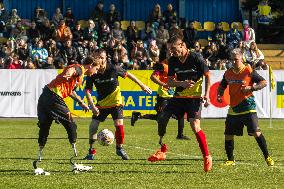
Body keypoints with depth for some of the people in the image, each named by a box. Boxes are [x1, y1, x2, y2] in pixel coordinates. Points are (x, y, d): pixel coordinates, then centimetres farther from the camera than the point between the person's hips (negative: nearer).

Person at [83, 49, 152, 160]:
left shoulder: (113, 69, -17)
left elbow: (127, 75, -2)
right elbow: (88, 91, -11)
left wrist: (142, 86, 4)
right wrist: (92, 106, -24)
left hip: (115, 102, -2)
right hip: (101, 103, 2)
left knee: (119, 124, -15)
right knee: (93, 125, -8)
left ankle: (119, 148, 8)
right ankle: (91, 151, 8)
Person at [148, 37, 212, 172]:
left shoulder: (196, 58, -13)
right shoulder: (173, 61, 1)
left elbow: (207, 76, -4)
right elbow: (169, 82, 0)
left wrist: (206, 95, -12)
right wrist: (181, 83, -21)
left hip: (194, 97, -6)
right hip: (179, 96, 6)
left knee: (195, 127, -17)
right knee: (162, 118, -2)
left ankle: (207, 157, -4)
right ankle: (162, 151, 14)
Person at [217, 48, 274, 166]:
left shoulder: (248, 71, -7)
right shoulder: (228, 73, 8)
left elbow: (263, 82, -5)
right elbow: (222, 87, 23)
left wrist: (251, 88, -19)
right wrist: (219, 95, 2)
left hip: (247, 105, -5)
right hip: (233, 108, 5)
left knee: (256, 132, -14)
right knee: (228, 134, 4)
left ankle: (267, 157, -5)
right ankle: (230, 160, 17)